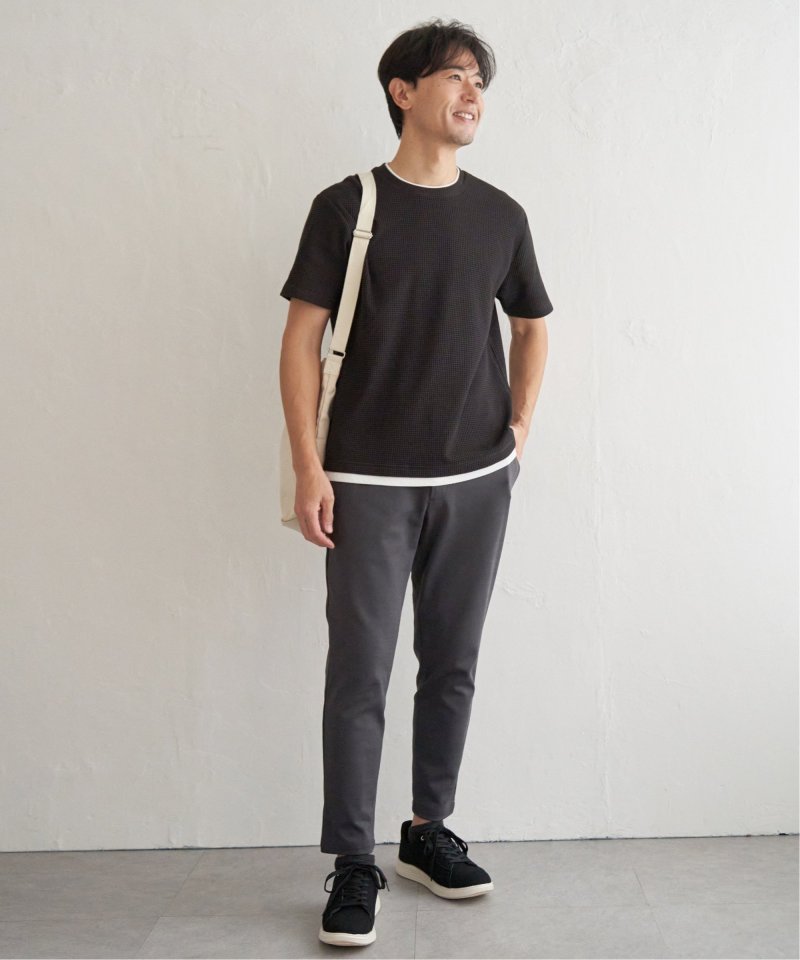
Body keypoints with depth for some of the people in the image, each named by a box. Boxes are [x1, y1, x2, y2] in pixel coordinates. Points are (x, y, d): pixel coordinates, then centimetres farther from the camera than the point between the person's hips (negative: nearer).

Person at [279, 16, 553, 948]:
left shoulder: (499, 215, 8)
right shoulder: (347, 205, -2)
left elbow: (532, 325, 21)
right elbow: (301, 338, -3)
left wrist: (520, 429, 10)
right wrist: (308, 466, -10)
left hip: (476, 483, 4)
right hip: (370, 483, -3)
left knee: (453, 666, 11)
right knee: (359, 674, -2)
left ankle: (428, 830, 27)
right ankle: (354, 863, 11)